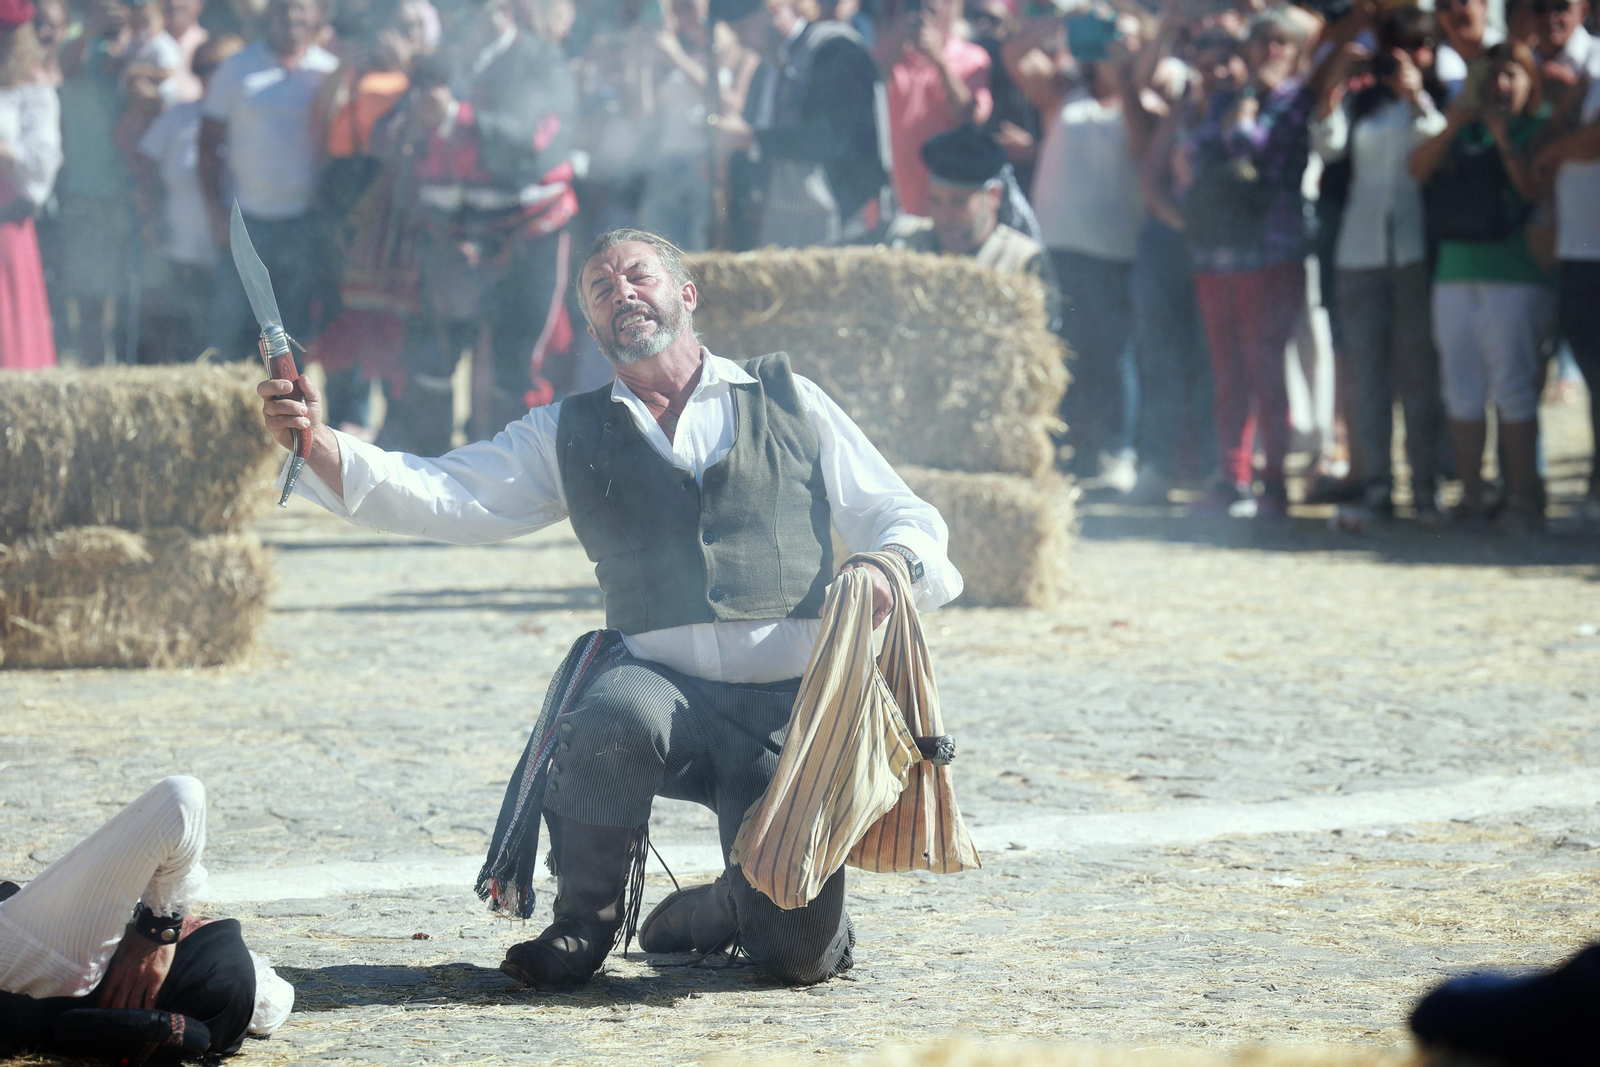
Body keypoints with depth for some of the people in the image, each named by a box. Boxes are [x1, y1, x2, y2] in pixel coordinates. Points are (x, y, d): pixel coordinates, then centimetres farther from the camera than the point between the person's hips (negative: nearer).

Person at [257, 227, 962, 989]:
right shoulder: (571, 435, 16)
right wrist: (318, 444, -10)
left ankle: (736, 902, 25)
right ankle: (582, 926, -10)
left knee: (800, 952, -14)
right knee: (611, 723, -37)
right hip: (666, 685, 1)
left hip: (791, 702, -1)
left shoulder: (787, 403, 14)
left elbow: (905, 518, 13)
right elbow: (439, 498, 5)